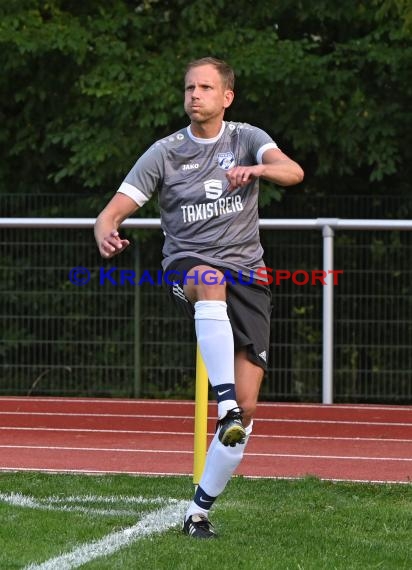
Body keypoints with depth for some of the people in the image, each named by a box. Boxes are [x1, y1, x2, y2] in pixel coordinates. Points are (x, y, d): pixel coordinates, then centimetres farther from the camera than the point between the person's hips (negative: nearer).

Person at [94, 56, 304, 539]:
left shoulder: (247, 139, 5)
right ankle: (224, 403, -50)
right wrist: (106, 234, -27)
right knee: (211, 281, -42)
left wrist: (257, 169, -37)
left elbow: (293, 172, -15)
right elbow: (113, 212, -2)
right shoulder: (164, 154, 3)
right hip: (185, 265, -1)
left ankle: (199, 510, 4)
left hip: (246, 274, 1)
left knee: (247, 408, -8)